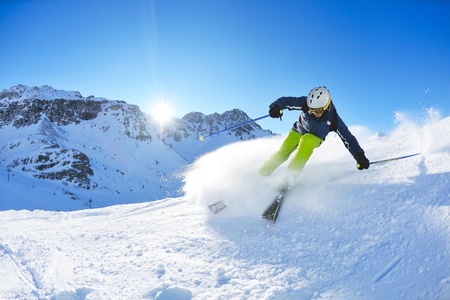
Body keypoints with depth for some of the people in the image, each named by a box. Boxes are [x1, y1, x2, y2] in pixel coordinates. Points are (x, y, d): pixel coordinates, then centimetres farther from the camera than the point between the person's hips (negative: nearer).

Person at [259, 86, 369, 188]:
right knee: (282, 153, -20)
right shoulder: (306, 103, -28)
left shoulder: (333, 119, -27)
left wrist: (360, 156, -31)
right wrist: (276, 106, -48)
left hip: (314, 139, -1)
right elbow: (286, 101, -25)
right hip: (298, 132, 1)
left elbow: (348, 138, -23)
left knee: (307, 140, -37)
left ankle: (291, 176, -34)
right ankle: (262, 174, 0)